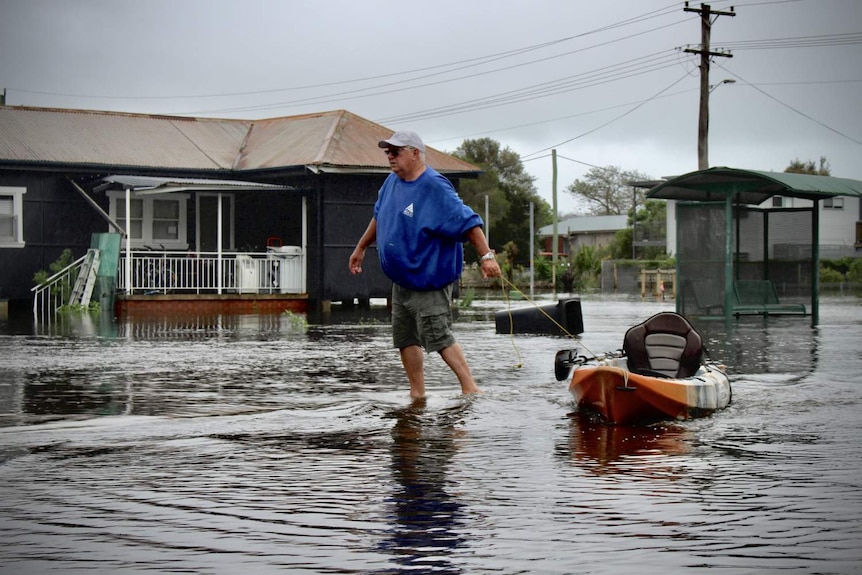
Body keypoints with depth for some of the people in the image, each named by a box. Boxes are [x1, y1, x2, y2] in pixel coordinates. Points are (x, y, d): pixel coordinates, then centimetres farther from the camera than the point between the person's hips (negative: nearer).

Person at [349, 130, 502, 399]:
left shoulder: (434, 187, -18)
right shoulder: (392, 182, 8)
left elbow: (467, 222, -22)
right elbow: (379, 217, 24)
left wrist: (486, 256, -28)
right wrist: (361, 248, 30)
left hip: (429, 279, -9)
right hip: (401, 280, 9)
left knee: (439, 337, -12)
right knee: (405, 339, 11)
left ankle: (471, 389, -7)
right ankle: (417, 395, 19)